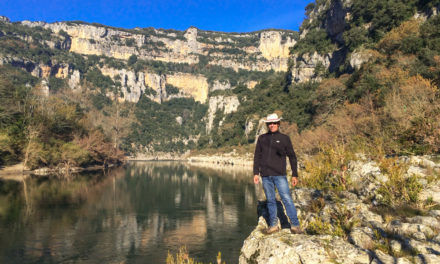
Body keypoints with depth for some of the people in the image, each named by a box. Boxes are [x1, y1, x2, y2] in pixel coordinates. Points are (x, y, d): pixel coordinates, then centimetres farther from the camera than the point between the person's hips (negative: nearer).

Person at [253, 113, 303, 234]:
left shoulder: (284, 138, 5)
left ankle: (295, 225, 0)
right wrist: (256, 173, 5)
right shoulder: (262, 138, 11)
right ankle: (273, 225, 18)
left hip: (280, 175, -2)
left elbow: (292, 157, 6)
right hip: (266, 175, 2)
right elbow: (257, 156, 13)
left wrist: (295, 175, 2)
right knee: (270, 201, 8)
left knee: (287, 199, -7)